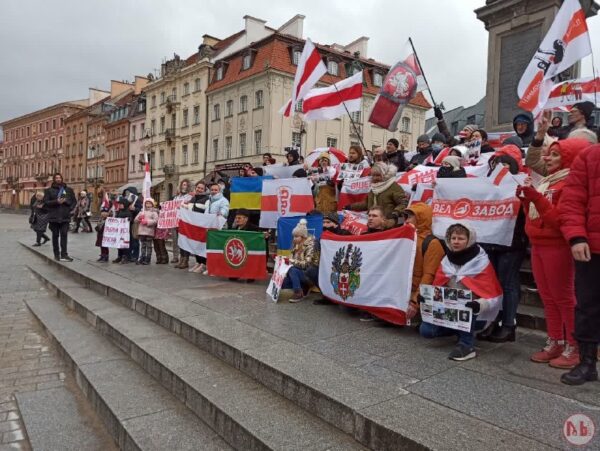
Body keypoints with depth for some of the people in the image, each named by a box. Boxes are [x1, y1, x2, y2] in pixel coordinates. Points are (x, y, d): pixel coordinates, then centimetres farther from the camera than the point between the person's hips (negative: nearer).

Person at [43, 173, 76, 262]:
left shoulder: (68, 190, 10)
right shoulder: (49, 190, 6)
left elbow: (74, 200, 13)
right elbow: (46, 202, -2)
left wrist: (70, 209, -2)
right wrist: (56, 201, -16)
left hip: (65, 216, 0)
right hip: (54, 216, 0)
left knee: (64, 235, -7)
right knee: (55, 235, 7)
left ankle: (64, 255, -9)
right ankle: (56, 254, 14)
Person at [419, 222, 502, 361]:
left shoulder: (481, 263, -15)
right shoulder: (446, 261, 0)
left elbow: (491, 297, -22)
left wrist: (478, 305, -44)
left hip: (476, 315, -5)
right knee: (425, 330, -13)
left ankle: (467, 345, -25)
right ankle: (463, 331, 14)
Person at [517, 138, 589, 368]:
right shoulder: (547, 182, 16)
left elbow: (559, 220, -20)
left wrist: (536, 198, -23)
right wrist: (527, 199, 5)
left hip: (557, 247, -9)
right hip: (538, 246, 9)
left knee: (564, 298, -2)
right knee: (548, 298, 11)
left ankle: (573, 348, 8)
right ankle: (554, 343, 19)